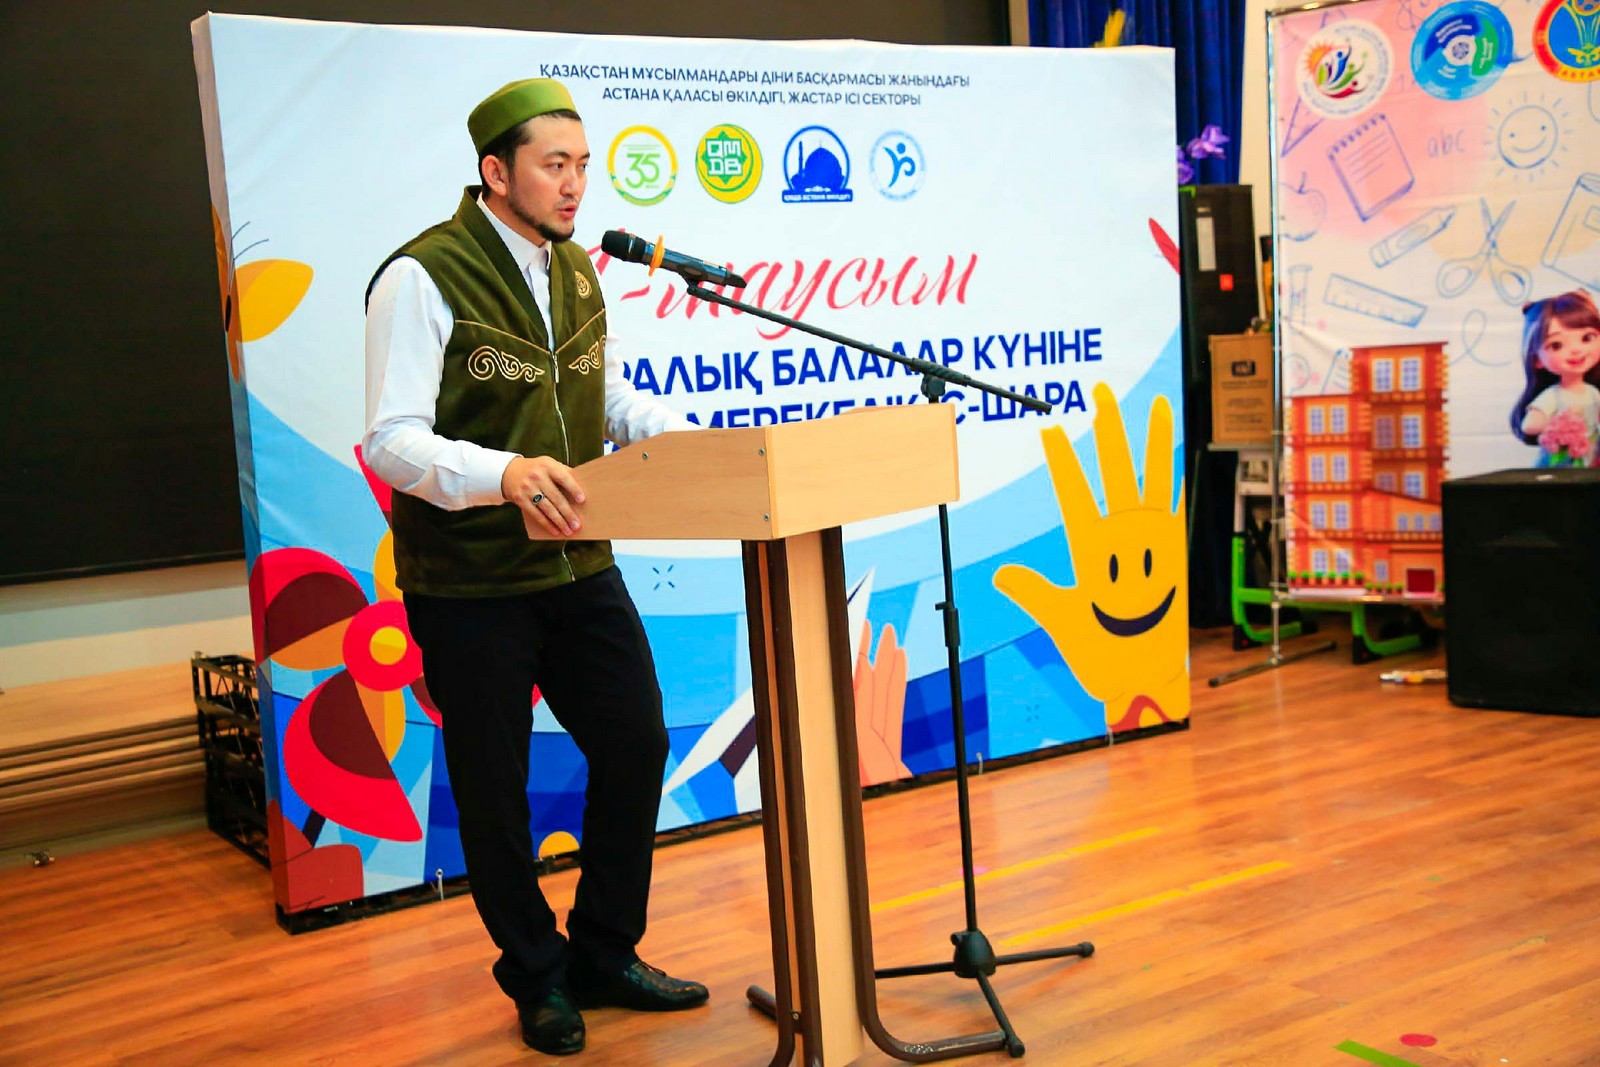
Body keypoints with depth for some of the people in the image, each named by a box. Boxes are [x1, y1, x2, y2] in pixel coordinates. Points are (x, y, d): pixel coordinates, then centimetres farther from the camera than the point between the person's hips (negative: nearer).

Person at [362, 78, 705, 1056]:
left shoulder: (578, 271, 7)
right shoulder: (423, 277, -15)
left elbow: (613, 398, 17)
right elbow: (393, 441, -21)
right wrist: (505, 473, -39)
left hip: (577, 566, 7)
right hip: (467, 583, -6)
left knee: (637, 745, 9)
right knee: (494, 786, 8)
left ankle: (604, 956, 29)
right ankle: (537, 976, 29)